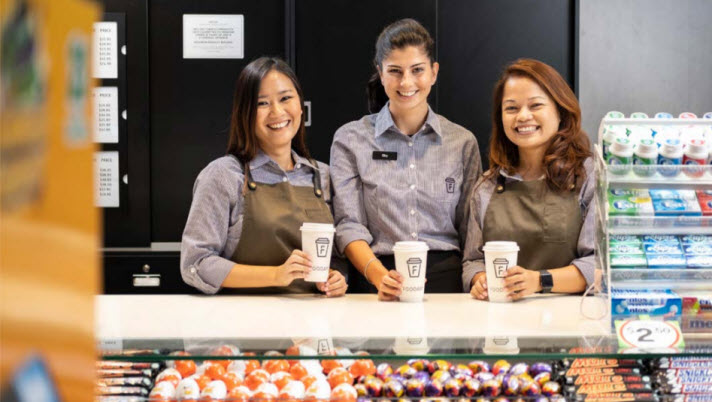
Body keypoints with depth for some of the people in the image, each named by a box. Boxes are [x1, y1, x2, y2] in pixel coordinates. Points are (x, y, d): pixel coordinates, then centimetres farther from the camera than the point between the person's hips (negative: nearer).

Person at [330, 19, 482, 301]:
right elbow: (349, 225, 1)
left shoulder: (463, 143, 13)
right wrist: (380, 276, -17)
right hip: (374, 283, -1)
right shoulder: (350, 140, 9)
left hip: (447, 278, 1)